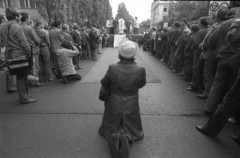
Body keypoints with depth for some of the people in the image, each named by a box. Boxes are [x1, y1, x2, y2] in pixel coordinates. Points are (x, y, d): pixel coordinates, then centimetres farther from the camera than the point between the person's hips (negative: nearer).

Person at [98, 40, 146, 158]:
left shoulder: (112, 68, -21)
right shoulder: (140, 69, -20)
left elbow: (104, 84, -6)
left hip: (114, 105, 0)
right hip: (132, 106, 0)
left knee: (110, 127, 24)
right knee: (133, 128, 23)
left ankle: (113, 136, -9)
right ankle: (126, 137, -10)